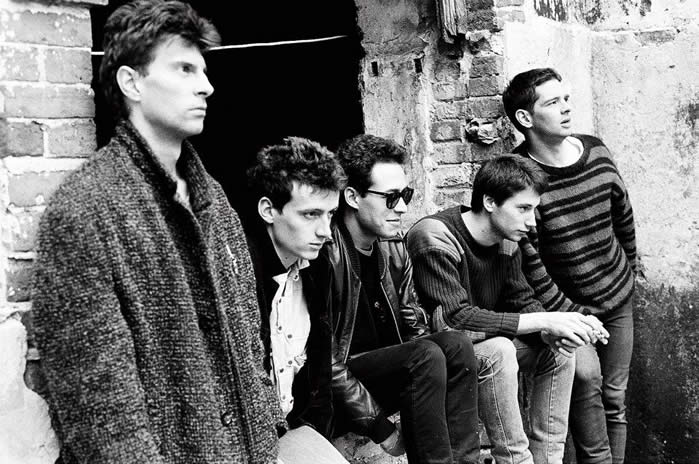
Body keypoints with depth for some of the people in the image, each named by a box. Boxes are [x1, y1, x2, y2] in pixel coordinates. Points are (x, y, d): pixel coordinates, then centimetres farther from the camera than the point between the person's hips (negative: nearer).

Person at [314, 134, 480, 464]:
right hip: (334, 393, -7)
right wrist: (380, 427, -19)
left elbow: (412, 323, 11)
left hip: (388, 370, 7)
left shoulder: (394, 248, 5)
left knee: (456, 345, -17)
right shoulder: (325, 255, -20)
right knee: (427, 357, -27)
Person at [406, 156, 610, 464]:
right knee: (498, 351, -33)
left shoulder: (507, 239, -1)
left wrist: (552, 331, -20)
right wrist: (545, 322, -33)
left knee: (559, 350, -4)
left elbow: (522, 302, 4)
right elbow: (457, 318, -33)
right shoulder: (435, 238, -26)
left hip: (485, 341, 8)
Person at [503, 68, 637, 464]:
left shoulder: (596, 152, -5)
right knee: (585, 375, -26)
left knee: (615, 396, 11)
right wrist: (563, 313, -18)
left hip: (618, 298, 5)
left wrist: (631, 267, 22)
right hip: (567, 303, -5)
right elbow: (527, 259, -20)